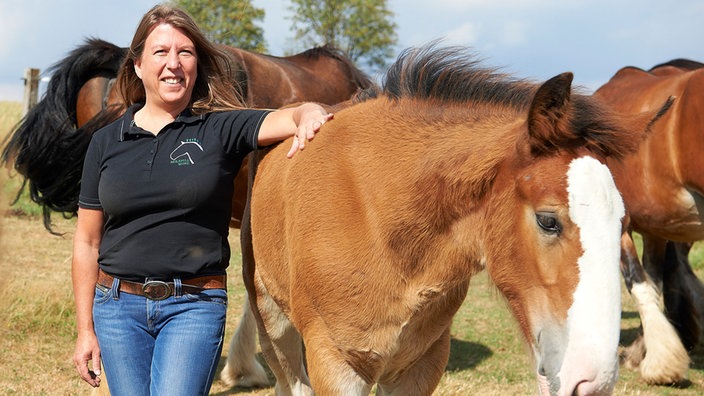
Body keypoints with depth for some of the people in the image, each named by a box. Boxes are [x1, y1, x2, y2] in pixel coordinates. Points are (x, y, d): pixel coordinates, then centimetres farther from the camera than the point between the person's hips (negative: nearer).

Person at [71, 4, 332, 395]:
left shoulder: (221, 129, 0)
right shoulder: (107, 142, 7)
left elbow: (289, 119, -16)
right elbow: (87, 242, 9)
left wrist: (310, 114, -41)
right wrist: (86, 329, 8)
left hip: (195, 306, -3)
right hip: (118, 304, 3)